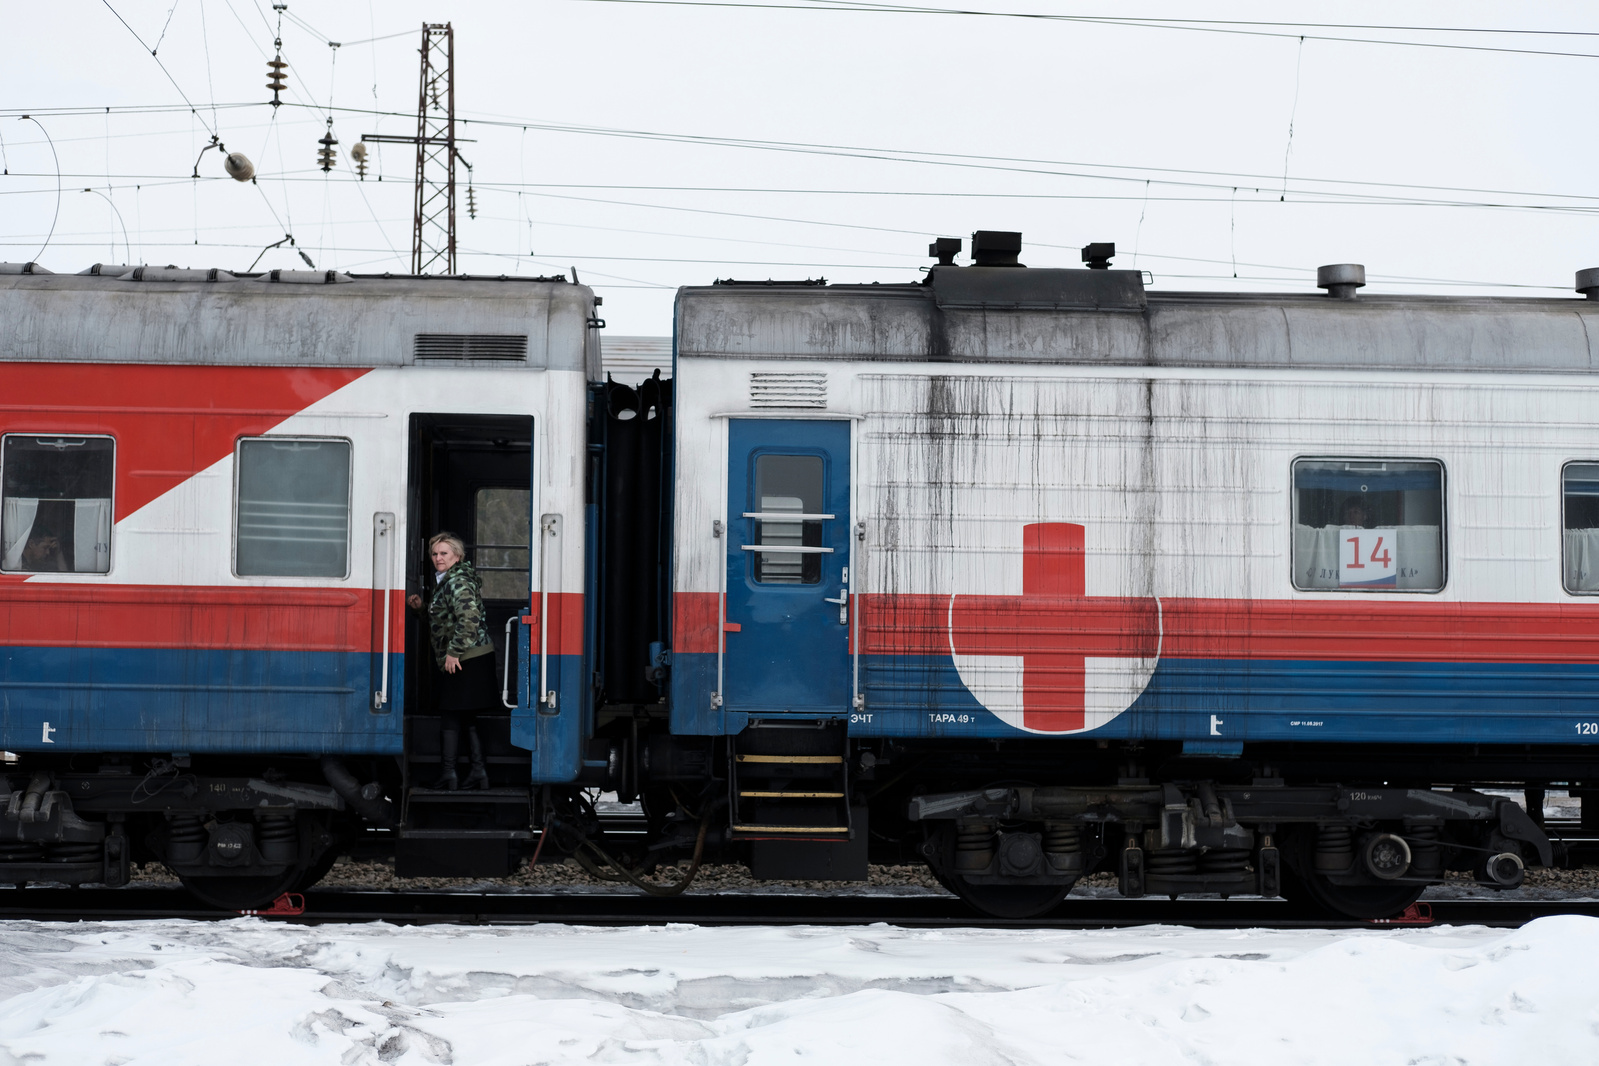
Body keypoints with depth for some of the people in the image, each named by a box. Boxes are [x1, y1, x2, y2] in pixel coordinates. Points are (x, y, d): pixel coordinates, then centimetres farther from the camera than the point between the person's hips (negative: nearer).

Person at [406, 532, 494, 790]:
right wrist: (422, 605, 11)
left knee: (450, 716, -4)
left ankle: (448, 773, 0)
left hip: (466, 659, -10)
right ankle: (479, 771, 15)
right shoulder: (444, 580, 17)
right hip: (475, 656, 10)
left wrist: (453, 652, -22)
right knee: (467, 717, 13)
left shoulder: (458, 582, -15)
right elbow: (444, 616, 27)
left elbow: (469, 618, -26)